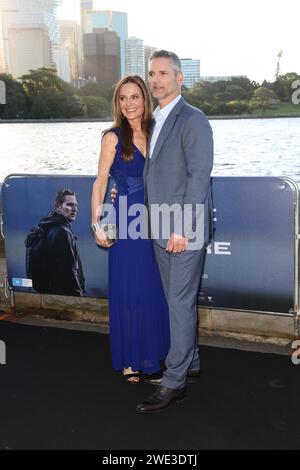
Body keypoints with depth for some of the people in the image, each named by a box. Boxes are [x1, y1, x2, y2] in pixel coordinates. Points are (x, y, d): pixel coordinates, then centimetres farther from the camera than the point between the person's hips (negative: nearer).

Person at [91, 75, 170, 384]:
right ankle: (130, 359, 18)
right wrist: (97, 223, -12)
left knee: (155, 288, 11)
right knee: (128, 291, 3)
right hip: (126, 221, -4)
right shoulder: (113, 136, -5)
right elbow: (100, 181, -5)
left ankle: (154, 350, 28)